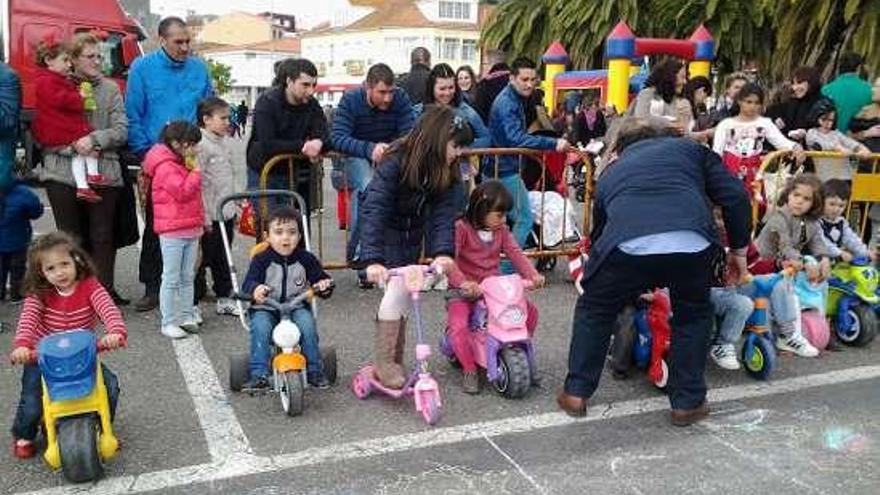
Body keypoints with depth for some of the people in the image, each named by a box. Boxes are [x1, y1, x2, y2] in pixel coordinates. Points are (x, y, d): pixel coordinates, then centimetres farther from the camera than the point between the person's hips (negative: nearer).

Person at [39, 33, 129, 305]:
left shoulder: (110, 88, 9)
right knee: (71, 237, 5)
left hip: (104, 172, 1)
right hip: (63, 173, -1)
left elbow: (121, 130, 3)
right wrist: (73, 145, -12)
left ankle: (105, 290, 12)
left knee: (103, 236, 3)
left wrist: (94, 139, -12)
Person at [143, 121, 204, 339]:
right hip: (172, 231, -9)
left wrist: (201, 219, 20)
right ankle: (168, 322, 4)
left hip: (192, 229, 9)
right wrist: (195, 171, -13)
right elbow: (183, 192, -24)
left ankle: (186, 316, 22)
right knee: (172, 278, -2)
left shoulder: (184, 163, 16)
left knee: (188, 277, 13)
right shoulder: (165, 167, -14)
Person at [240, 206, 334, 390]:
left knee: (307, 324, -26)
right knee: (260, 327, -29)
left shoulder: (306, 259, 2)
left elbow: (320, 277, 5)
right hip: (265, 308, -1)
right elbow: (247, 283, -14)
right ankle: (259, 374, -23)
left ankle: (314, 371, -12)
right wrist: (255, 289, -38)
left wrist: (324, 285, -21)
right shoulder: (261, 260, -4)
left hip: (297, 307, 1)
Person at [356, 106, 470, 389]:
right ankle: (384, 363, -6)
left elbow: (444, 213, -21)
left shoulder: (447, 173, -14)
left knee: (402, 297, 7)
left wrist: (443, 252, -39)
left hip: (411, 237, 5)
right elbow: (372, 209, -38)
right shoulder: (395, 162, -30)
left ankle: (393, 362, 21)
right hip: (384, 235, -5)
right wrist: (372, 259, -49)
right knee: (397, 290, -18)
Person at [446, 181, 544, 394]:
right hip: (466, 292, -5)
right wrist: (463, 282, -40)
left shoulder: (501, 231, 7)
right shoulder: (461, 228, -12)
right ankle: (469, 370, -6)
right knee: (457, 326, -29)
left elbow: (516, 254, -2)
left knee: (531, 311, -5)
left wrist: (533, 275, -20)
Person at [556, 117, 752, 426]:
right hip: (692, 246, 0)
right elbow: (735, 197, 16)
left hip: (627, 246, 1)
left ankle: (576, 393, 31)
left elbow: (598, 230, 42)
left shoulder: (611, 172, 35)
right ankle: (687, 402, 31)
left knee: (594, 310, 28)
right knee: (693, 315, 29)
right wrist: (739, 249, 28)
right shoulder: (689, 148, 30)